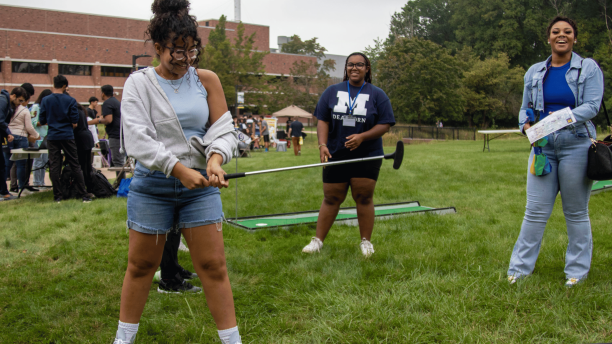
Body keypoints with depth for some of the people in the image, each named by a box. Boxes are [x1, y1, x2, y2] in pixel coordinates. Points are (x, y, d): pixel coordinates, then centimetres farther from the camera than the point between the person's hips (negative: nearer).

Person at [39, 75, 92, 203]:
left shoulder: (45, 100, -1)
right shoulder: (70, 100, -5)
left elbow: (41, 121, 2)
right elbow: (75, 121, -6)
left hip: (52, 137, 1)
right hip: (67, 136, -1)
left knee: (54, 167, 6)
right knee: (75, 166, 5)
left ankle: (57, 196, 6)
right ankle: (83, 195, 5)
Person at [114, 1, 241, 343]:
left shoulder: (207, 80, 3)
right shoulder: (139, 82, -4)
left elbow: (224, 129, 1)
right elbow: (137, 139, -14)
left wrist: (216, 157, -21)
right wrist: (178, 169, -24)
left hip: (200, 185, 1)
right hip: (152, 185, -1)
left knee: (213, 265, 0)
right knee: (141, 266, 10)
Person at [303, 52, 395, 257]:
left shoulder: (377, 94, 4)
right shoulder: (332, 92, 9)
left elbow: (385, 124, -2)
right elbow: (322, 120, 6)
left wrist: (362, 137, -16)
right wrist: (322, 144, -9)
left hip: (367, 157, -1)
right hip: (336, 155, 1)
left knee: (364, 198, 1)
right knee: (331, 199, 5)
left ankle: (366, 241, 14)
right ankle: (318, 240, 13)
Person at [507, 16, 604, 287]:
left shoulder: (589, 68, 2)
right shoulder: (535, 72, 12)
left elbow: (592, 106, -8)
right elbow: (525, 108, 16)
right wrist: (526, 125, -7)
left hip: (576, 145, -2)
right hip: (543, 146, 3)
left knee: (576, 212, 6)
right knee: (535, 211, 0)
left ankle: (577, 270, 18)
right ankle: (520, 267, 9)